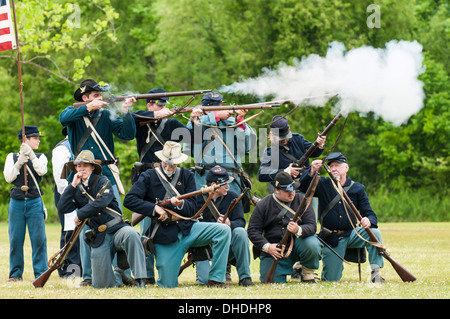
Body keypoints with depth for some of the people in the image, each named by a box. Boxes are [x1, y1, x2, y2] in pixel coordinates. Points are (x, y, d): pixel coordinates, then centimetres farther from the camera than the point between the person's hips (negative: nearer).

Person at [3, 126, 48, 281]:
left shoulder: (40, 157, 10)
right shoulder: (12, 157, 9)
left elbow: (42, 170, -11)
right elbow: (8, 177, -3)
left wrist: (31, 155, -16)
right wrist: (19, 163, -14)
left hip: (35, 203, 0)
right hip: (17, 202, 0)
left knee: (39, 238, -5)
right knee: (15, 239, 2)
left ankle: (40, 273, 0)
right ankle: (15, 273, 12)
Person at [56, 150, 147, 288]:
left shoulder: (102, 181, 1)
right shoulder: (77, 190, 12)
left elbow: (101, 203, -17)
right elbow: (62, 208, 0)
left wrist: (79, 215, -11)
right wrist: (72, 185, -4)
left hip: (118, 229, -3)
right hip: (99, 238, 3)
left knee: (131, 234, -41)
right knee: (101, 284, -6)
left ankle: (140, 279, -39)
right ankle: (119, 277, 29)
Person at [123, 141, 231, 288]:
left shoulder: (187, 176, 10)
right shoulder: (149, 177, 2)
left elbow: (193, 209, 5)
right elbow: (129, 200, -8)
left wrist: (181, 204, -18)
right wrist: (155, 208, -17)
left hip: (187, 228, 3)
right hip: (164, 235, -3)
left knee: (224, 230, -21)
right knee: (167, 285, -10)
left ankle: (216, 279, -15)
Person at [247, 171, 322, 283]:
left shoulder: (300, 200, 1)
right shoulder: (263, 205, 0)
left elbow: (311, 226, -6)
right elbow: (252, 230, -1)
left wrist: (298, 230, -30)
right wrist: (267, 247, -17)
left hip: (297, 243, 0)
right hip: (273, 248, 0)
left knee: (312, 245, -32)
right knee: (273, 280, -14)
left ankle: (307, 273, -2)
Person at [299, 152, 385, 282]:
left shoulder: (357, 189, 2)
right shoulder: (323, 185, 2)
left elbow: (369, 213, -2)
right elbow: (302, 186, -13)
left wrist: (369, 221, -28)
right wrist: (312, 171, -31)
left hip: (351, 234, 1)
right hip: (331, 240, -1)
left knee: (374, 233, -29)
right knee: (331, 279, -5)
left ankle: (376, 272, -24)